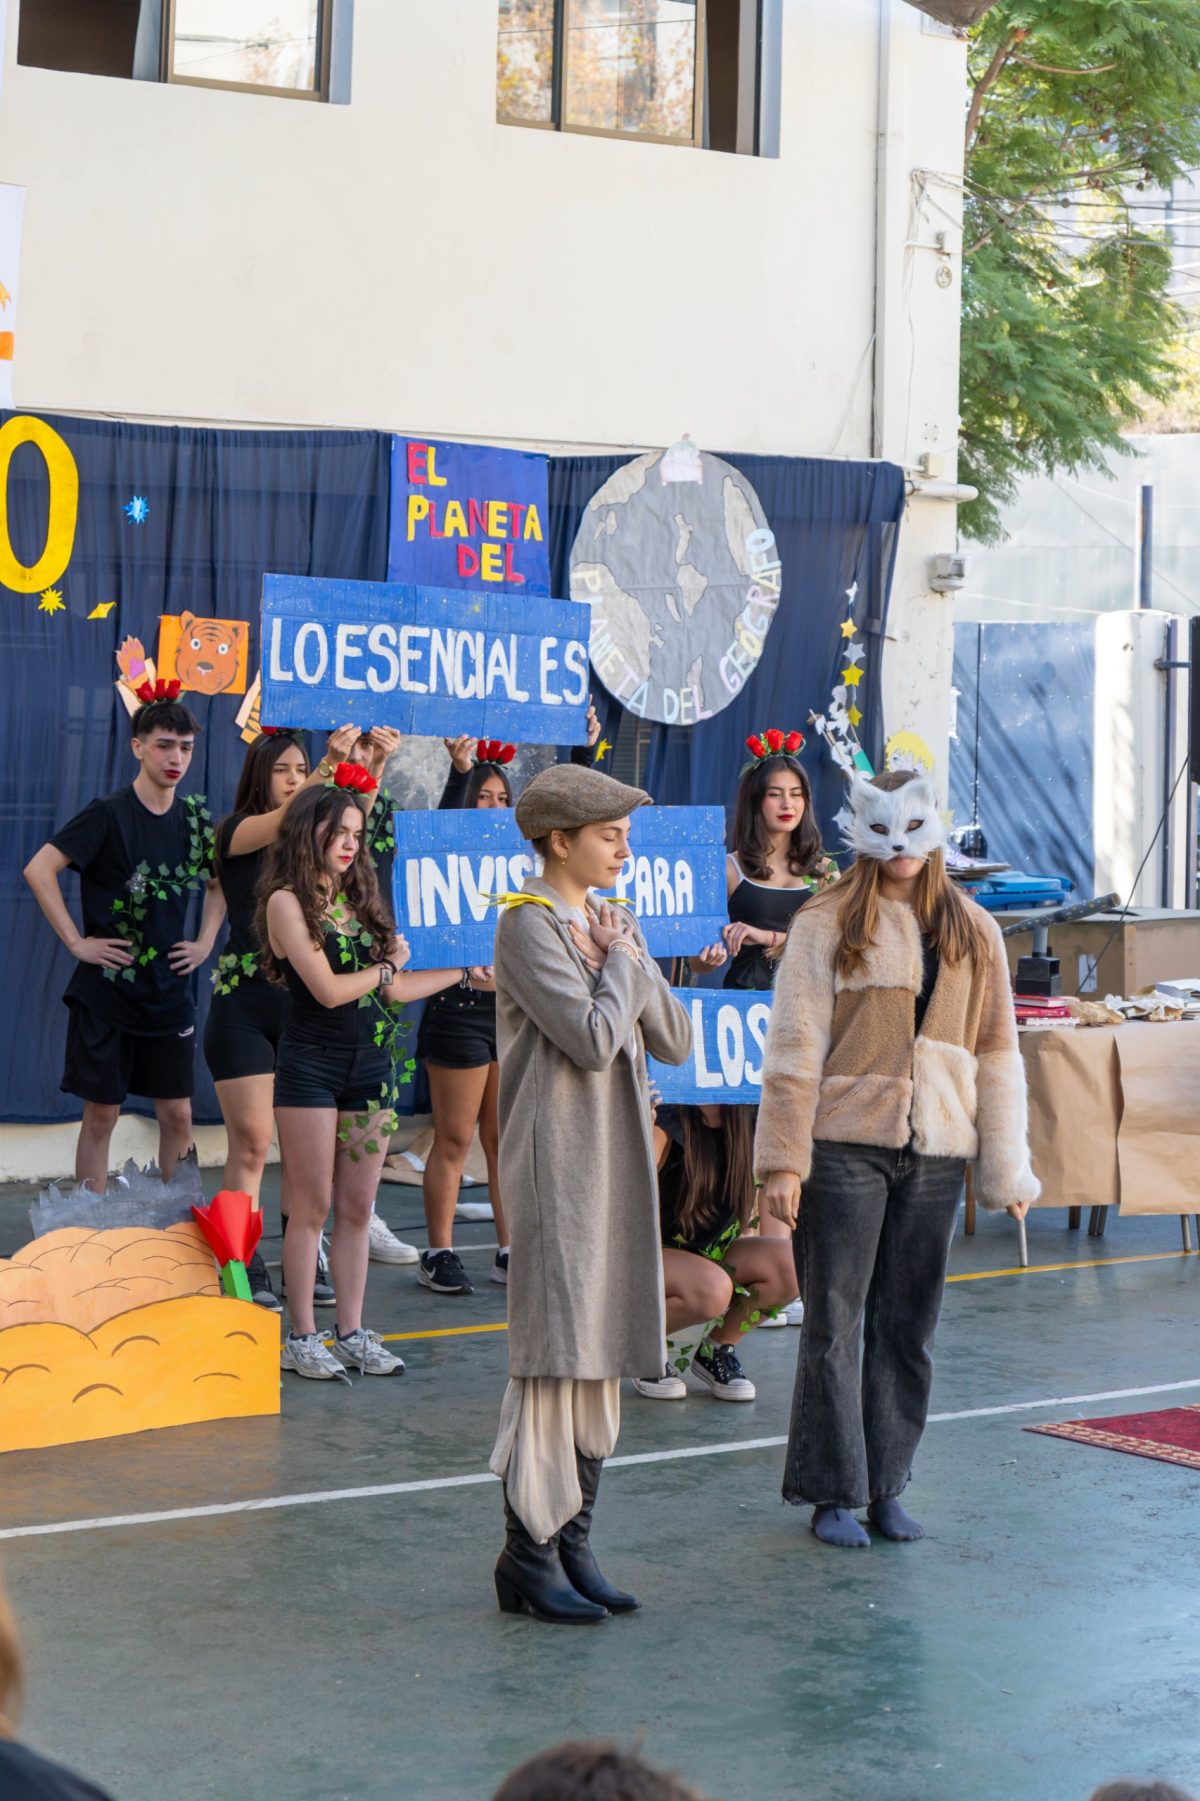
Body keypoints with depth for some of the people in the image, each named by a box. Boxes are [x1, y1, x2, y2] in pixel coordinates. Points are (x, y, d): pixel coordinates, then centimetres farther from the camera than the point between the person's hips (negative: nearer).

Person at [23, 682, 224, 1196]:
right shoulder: (109, 815, -11)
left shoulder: (194, 819, 5)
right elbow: (39, 869, -18)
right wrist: (76, 942, -17)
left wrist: (206, 942, 10)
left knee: (177, 1114, 5)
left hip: (170, 992, 5)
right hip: (107, 989, -5)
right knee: (102, 1114, 2)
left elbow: (217, 882, 24)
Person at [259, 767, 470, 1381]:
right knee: (312, 1208, -2)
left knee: (357, 1209, 7)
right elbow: (328, 989, -14)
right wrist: (388, 964, 1)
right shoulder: (288, 901, -6)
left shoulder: (359, 900, 14)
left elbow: (394, 989, 12)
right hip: (311, 1066, -6)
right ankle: (301, 1338, 5)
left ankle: (352, 1334, 13)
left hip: (369, 1065, 6)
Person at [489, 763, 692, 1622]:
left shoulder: (612, 923, 16)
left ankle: (573, 1544, 16)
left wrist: (631, 963, -3)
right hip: (558, 1158, -8)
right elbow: (591, 1039, -20)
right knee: (556, 1353, -7)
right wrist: (622, 963, -5)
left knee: (603, 1356, 9)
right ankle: (529, 1558, -1)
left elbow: (675, 1040, 10)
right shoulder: (529, 923, -9)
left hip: (618, 1160, 8)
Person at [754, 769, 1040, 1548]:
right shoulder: (827, 925, -2)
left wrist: (1009, 1168, 8)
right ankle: (833, 1491, 11)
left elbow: (997, 1054, 12)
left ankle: (887, 1486, 20)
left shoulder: (974, 933, 10)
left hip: (935, 1153, 4)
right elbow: (796, 1047, -5)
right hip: (847, 1146, -4)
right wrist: (784, 1159, -10)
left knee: (910, 1325, 9)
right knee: (835, 1322, 1)